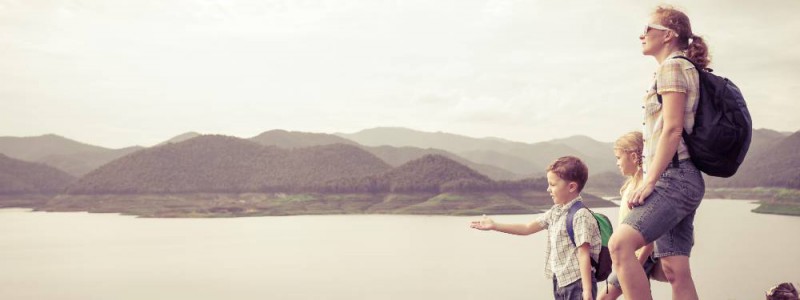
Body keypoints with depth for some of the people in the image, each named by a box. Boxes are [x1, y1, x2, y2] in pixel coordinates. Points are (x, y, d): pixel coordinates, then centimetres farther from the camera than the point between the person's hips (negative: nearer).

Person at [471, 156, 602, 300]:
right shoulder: (555, 212, 9)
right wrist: (494, 226, 10)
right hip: (561, 282, 9)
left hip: (578, 283, -9)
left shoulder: (580, 216, -17)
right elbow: (528, 228, 14)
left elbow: (584, 254, -20)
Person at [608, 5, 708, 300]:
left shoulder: (672, 66, -5)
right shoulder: (685, 69, 25)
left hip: (673, 176, -10)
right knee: (675, 271, 5)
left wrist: (649, 180, -18)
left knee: (620, 244, -23)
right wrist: (651, 179, 22)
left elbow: (672, 129, -15)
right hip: (679, 179, 10)